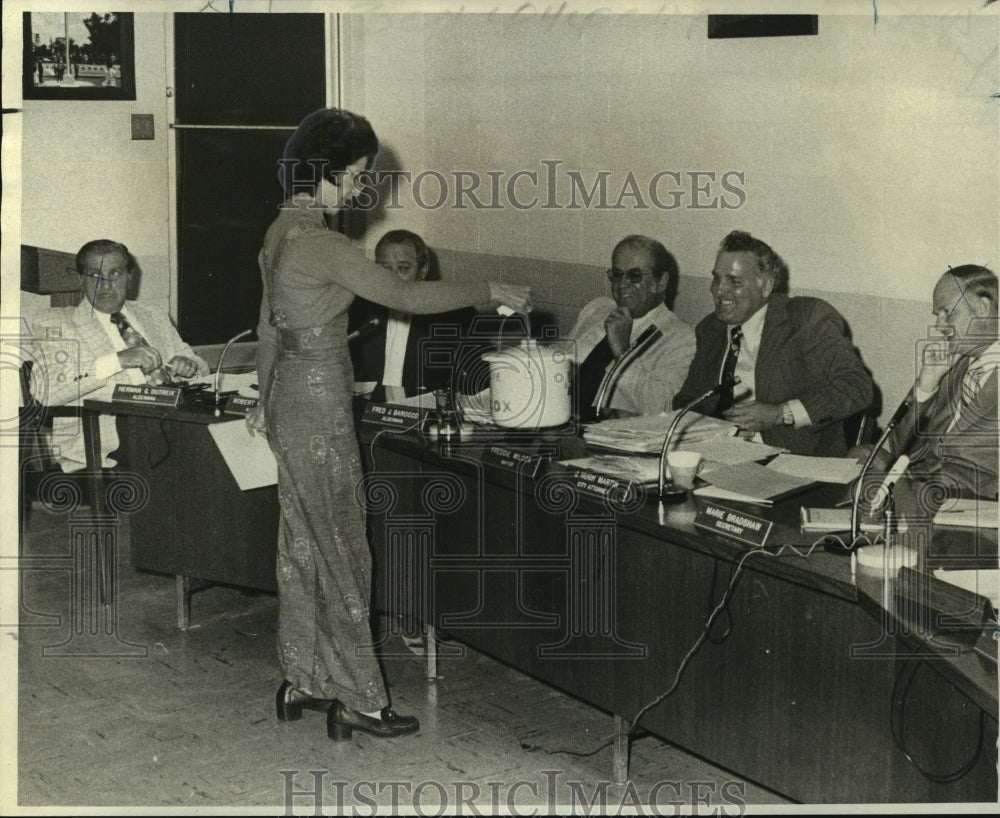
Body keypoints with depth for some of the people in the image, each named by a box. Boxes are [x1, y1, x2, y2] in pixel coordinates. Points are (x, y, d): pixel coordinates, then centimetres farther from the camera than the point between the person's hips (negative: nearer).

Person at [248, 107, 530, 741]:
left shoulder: (284, 230, 9)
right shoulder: (315, 241, -21)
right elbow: (404, 295, -22)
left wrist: (268, 401, 27)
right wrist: (491, 293, -13)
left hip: (293, 398, 10)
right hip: (319, 407, -10)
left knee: (303, 546, 15)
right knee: (341, 549, -1)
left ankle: (302, 683, 26)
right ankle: (359, 701, 9)